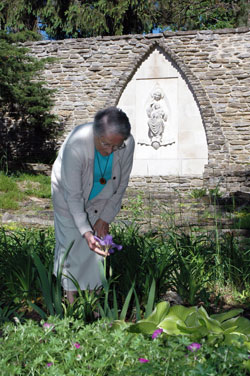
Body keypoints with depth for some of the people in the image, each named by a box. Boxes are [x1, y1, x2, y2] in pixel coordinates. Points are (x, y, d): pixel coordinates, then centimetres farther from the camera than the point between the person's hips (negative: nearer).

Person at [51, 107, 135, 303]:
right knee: (71, 244, 0)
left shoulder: (128, 143, -28)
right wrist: (86, 231, -37)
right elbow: (73, 195, -32)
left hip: (100, 199, 3)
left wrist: (106, 217, -9)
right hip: (70, 196, -3)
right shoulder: (75, 145, -40)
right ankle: (71, 299, 15)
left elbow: (121, 184, -11)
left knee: (98, 247, 3)